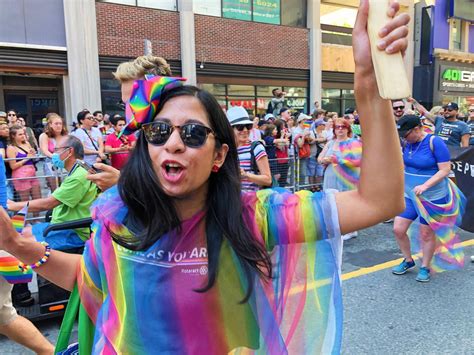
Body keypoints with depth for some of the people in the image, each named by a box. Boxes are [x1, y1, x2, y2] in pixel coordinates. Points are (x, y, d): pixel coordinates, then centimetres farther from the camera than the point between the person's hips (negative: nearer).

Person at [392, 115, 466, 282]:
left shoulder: (435, 142, -16)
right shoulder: (409, 143, 2)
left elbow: (445, 170, -18)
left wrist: (425, 185, -27)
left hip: (432, 197, -5)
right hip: (409, 195, 6)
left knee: (426, 234, 5)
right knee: (398, 229, 1)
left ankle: (425, 267, 27)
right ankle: (408, 260, 25)